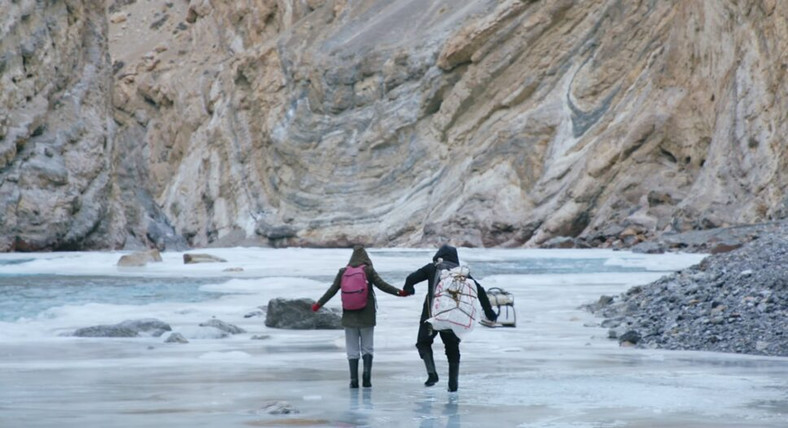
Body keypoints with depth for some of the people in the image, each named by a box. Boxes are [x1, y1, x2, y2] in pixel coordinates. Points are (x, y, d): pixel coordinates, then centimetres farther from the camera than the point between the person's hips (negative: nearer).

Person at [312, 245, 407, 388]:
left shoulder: (343, 272, 1)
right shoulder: (369, 271, -3)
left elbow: (332, 290, 3)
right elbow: (382, 285, -10)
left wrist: (318, 304, 11)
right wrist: (398, 292, -6)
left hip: (349, 316, 1)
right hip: (366, 316, -1)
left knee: (352, 349, 6)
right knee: (367, 347, 8)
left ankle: (354, 379, -1)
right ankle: (366, 374, -12)